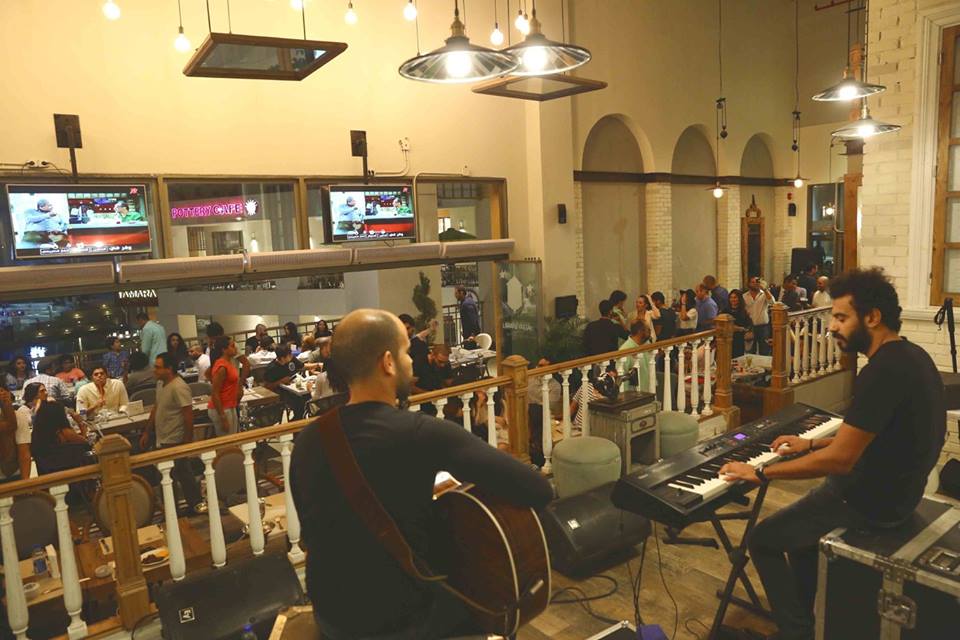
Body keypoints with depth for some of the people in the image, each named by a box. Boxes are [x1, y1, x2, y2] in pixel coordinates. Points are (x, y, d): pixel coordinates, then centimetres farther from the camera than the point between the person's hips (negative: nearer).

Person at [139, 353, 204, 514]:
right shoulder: (160, 384, 7)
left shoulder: (179, 388, -21)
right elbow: (155, 409, 17)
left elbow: (188, 416, -21)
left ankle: (196, 505, 18)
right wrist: (147, 433, 18)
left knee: (183, 475, 3)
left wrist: (188, 443, -19)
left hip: (175, 442, -9)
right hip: (163, 441, 9)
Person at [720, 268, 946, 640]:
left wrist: (760, 474, -22)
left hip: (872, 501, -10)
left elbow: (839, 460, -29)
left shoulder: (882, 371, -29)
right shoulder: (909, 356, 4)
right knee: (797, 520, 28)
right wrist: (812, 444, 11)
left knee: (763, 540, 1)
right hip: (895, 487, 10)